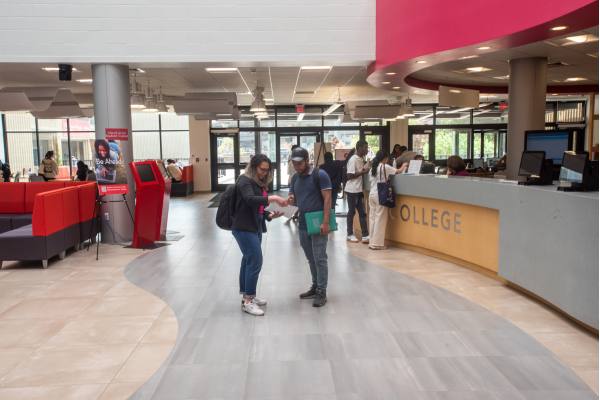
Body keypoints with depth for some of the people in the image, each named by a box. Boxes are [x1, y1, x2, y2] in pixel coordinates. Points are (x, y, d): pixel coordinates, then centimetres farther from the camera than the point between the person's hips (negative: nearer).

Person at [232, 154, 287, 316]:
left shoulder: (260, 183, 14)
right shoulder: (244, 181, -12)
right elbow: (250, 200, -30)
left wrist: (270, 215, -1)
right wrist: (272, 198, -34)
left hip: (255, 228, 9)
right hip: (244, 228, -9)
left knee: (248, 260, 14)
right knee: (255, 261, -11)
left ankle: (247, 295, 24)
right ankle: (247, 301, -4)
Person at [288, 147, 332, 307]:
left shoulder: (320, 175, -10)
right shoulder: (295, 178, 11)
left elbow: (327, 199, -14)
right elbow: (294, 199, 16)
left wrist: (325, 222, -21)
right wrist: (290, 200, -9)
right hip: (303, 225, 7)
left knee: (320, 258, -2)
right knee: (311, 258, 15)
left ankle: (322, 292, 4)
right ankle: (315, 286, 27)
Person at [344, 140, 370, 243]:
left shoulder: (361, 159, 10)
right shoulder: (353, 159, -16)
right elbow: (349, 176, -20)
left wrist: (365, 170, 1)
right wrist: (363, 172, -16)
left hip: (359, 190, 8)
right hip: (352, 190, -8)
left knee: (362, 213, 6)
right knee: (351, 212, 4)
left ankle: (365, 235, 8)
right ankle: (350, 235, 16)